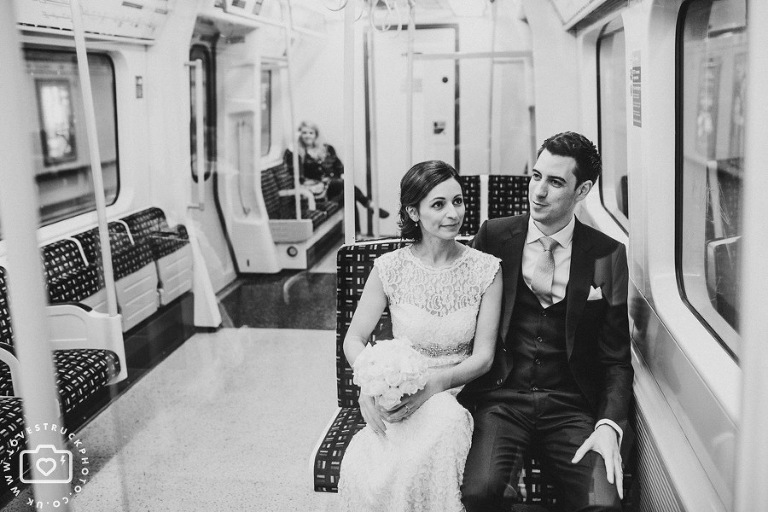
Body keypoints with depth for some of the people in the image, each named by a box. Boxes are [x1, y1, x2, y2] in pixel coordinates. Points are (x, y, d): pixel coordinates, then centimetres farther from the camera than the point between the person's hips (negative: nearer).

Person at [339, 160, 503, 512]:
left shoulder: (485, 269, -2)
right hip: (396, 395, 0)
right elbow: (353, 340, 3)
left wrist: (432, 383, -20)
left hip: (456, 393, 1)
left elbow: (483, 357, -2)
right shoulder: (390, 268, -2)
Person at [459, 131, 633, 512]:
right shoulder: (494, 237, 3)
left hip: (571, 405, 1)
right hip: (500, 397, 0)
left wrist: (609, 425, -10)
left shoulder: (607, 255, 3)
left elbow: (616, 358, 5)